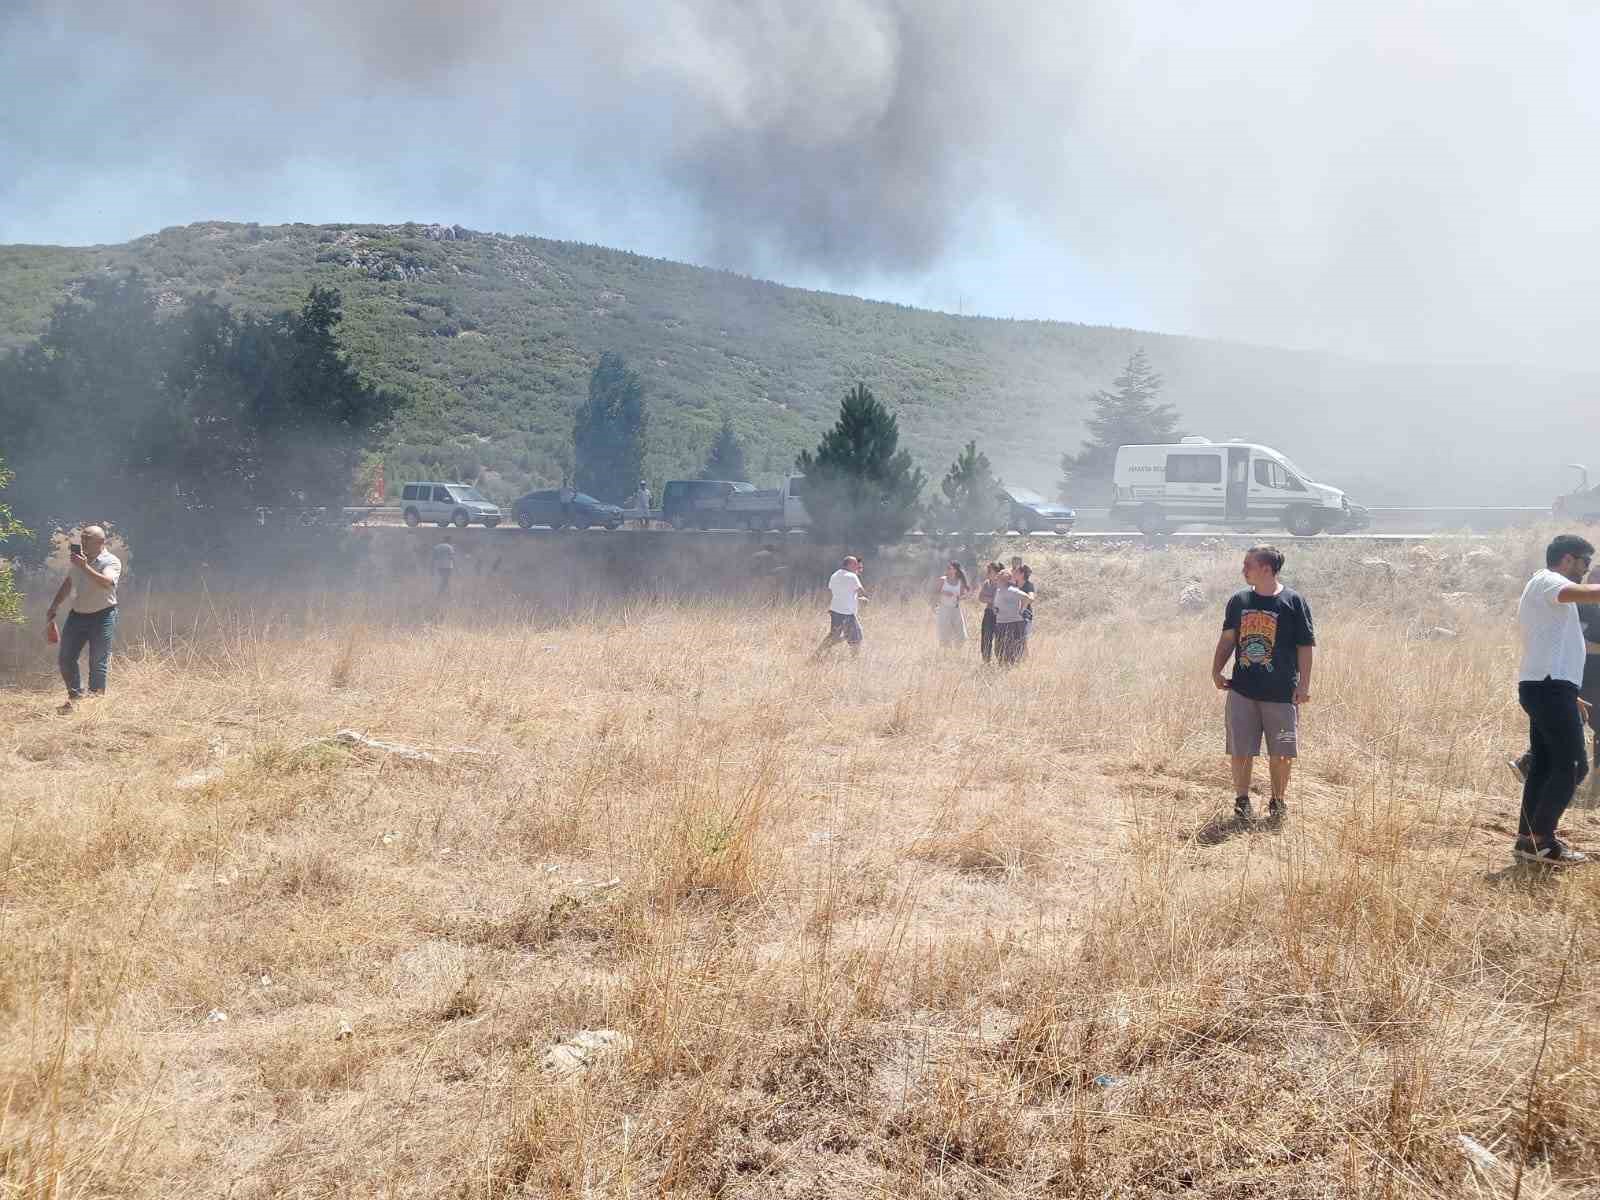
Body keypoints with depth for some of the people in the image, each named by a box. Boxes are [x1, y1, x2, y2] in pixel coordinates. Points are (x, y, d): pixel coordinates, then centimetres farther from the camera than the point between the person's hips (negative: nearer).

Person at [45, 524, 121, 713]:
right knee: (65, 658, 7)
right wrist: (54, 606, 24)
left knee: (98, 662, -4)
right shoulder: (78, 559, 10)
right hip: (77, 614, 7)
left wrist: (85, 568, -36)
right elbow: (67, 584, 25)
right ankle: (75, 695, 22)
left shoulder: (111, 561, -10)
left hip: (102, 616, -6)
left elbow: (107, 583, -29)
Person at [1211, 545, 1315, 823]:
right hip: (1242, 690, 3)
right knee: (1240, 749, 4)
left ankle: (1279, 801, 23)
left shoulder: (1293, 602, -5)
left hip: (1281, 693, -3)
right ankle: (1242, 800, 18)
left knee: (1280, 752, 5)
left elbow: (1306, 646, -3)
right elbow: (1227, 639, 15)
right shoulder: (1238, 600, 6)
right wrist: (1216, 670, 6)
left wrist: (1304, 684, -7)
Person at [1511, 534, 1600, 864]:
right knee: (1572, 765, -8)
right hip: (1550, 688, -10)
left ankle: (1528, 838, 12)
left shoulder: (1544, 590, 25)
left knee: (1544, 765, 10)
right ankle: (1540, 840, -7)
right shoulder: (1547, 581, -6)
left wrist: (1572, 696, 27)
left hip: (1544, 688, 10)